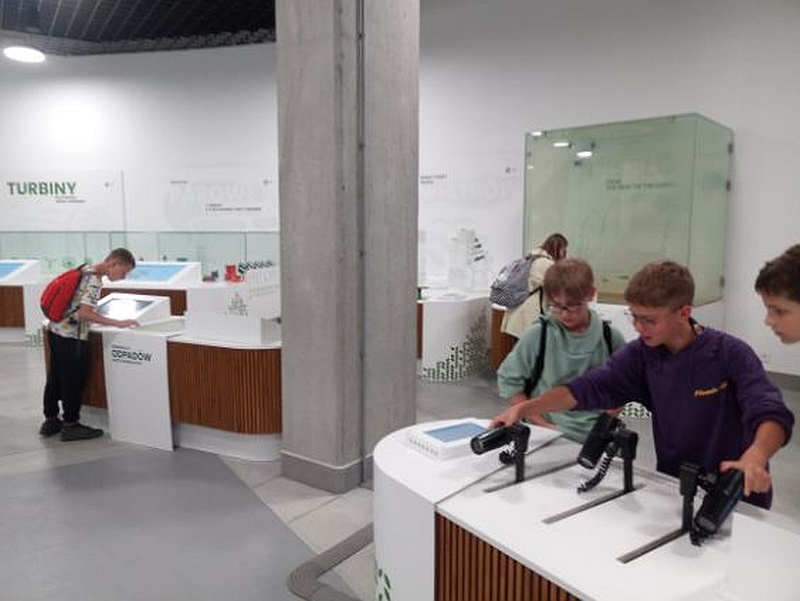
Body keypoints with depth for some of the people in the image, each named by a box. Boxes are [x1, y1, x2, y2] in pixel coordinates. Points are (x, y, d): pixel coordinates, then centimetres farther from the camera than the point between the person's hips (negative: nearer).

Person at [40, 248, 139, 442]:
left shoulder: (86, 271, 10)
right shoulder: (94, 280, -19)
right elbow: (84, 313, -26)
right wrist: (117, 323, -25)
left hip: (56, 331, 9)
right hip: (72, 337, -9)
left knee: (56, 378, 17)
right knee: (73, 380, 2)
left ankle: (51, 421, 29)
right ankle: (71, 425, 12)